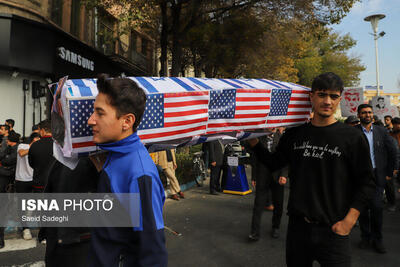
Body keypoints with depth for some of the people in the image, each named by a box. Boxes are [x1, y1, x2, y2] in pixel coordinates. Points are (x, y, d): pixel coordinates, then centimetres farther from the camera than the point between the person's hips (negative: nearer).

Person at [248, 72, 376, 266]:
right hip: (297, 226, 3)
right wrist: (253, 141, 1)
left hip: (332, 230, -3)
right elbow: (274, 163, 12)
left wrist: (348, 221, -10)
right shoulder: (294, 134, 4)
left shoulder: (352, 137, -5)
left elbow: (366, 183, -3)